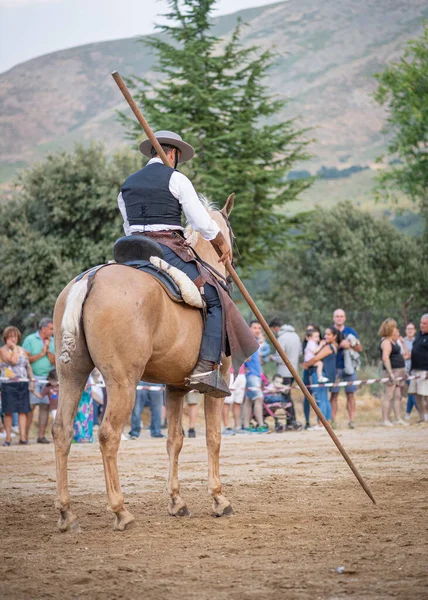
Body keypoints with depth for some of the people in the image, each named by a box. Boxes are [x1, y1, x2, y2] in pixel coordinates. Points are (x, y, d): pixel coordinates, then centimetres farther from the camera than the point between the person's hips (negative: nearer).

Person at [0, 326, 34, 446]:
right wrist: (14, 348, -6)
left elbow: (28, 366, 20)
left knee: (23, 411, -2)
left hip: (23, 384, 4)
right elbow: (13, 361, -16)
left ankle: (23, 436, -4)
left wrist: (31, 379, 10)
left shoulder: (21, 350, 17)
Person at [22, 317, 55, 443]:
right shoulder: (30, 339, 1)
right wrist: (41, 354, -8)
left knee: (45, 406, -1)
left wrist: (48, 350, -8)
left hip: (48, 378, 4)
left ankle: (41, 436, 3)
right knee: (30, 407, -8)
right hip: (33, 377, -4)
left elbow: (54, 362, 6)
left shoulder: (52, 341, 11)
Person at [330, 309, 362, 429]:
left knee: (350, 394, -1)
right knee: (334, 394, -4)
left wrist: (349, 345, -10)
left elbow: (360, 348, 8)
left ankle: (351, 420, 0)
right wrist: (339, 345, -14)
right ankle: (332, 420, -1)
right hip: (334, 367, -1)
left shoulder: (350, 332, 11)